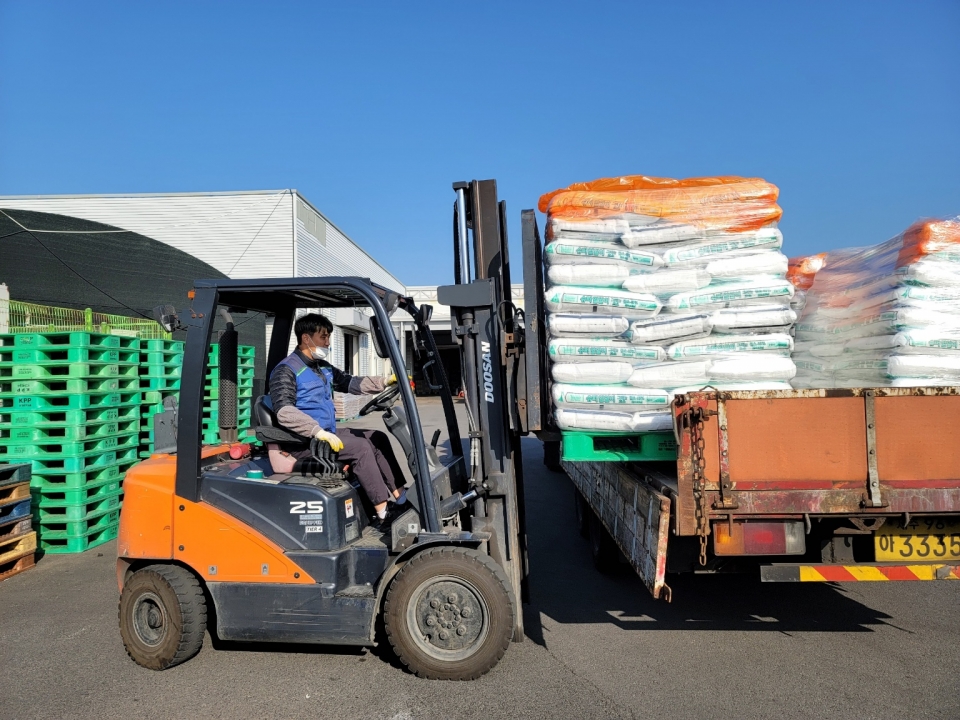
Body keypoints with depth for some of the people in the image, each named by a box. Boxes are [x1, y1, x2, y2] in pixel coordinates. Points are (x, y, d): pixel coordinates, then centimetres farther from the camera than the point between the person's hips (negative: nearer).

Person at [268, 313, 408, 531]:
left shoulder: (324, 368, 15)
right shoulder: (286, 370, -12)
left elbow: (351, 383, 16)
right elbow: (284, 411, -25)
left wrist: (386, 382, 2)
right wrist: (318, 431, -36)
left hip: (327, 433, 9)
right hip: (304, 440, -9)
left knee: (377, 438, 2)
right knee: (360, 447, -23)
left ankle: (400, 498, -1)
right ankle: (382, 514, -22)